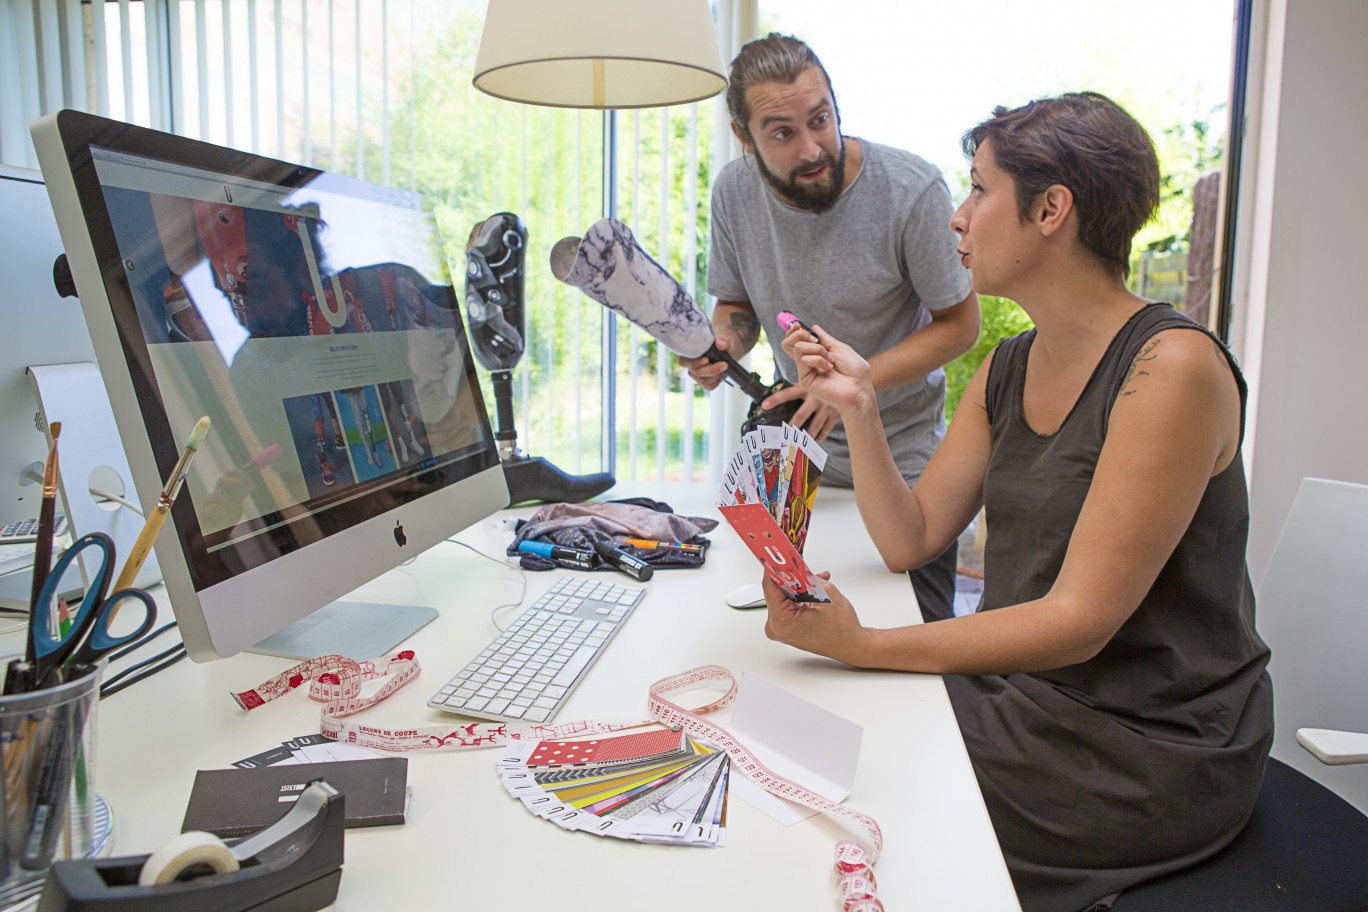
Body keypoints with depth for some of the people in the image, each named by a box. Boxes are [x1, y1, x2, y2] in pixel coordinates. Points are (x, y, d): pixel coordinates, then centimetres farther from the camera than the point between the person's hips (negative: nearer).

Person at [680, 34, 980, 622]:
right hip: (796, 451, 3)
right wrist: (723, 344, -18)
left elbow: (959, 324, -13)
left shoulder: (913, 190, -21)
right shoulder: (734, 192, -9)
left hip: (902, 459, -3)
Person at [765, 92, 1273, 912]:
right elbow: (911, 538, 4)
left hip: (1148, 752, -6)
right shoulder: (1008, 369, 6)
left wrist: (862, 646, -30)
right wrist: (859, 405, -7)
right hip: (1022, 687, 7)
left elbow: (1080, 620, -23)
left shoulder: (1173, 365, -19)